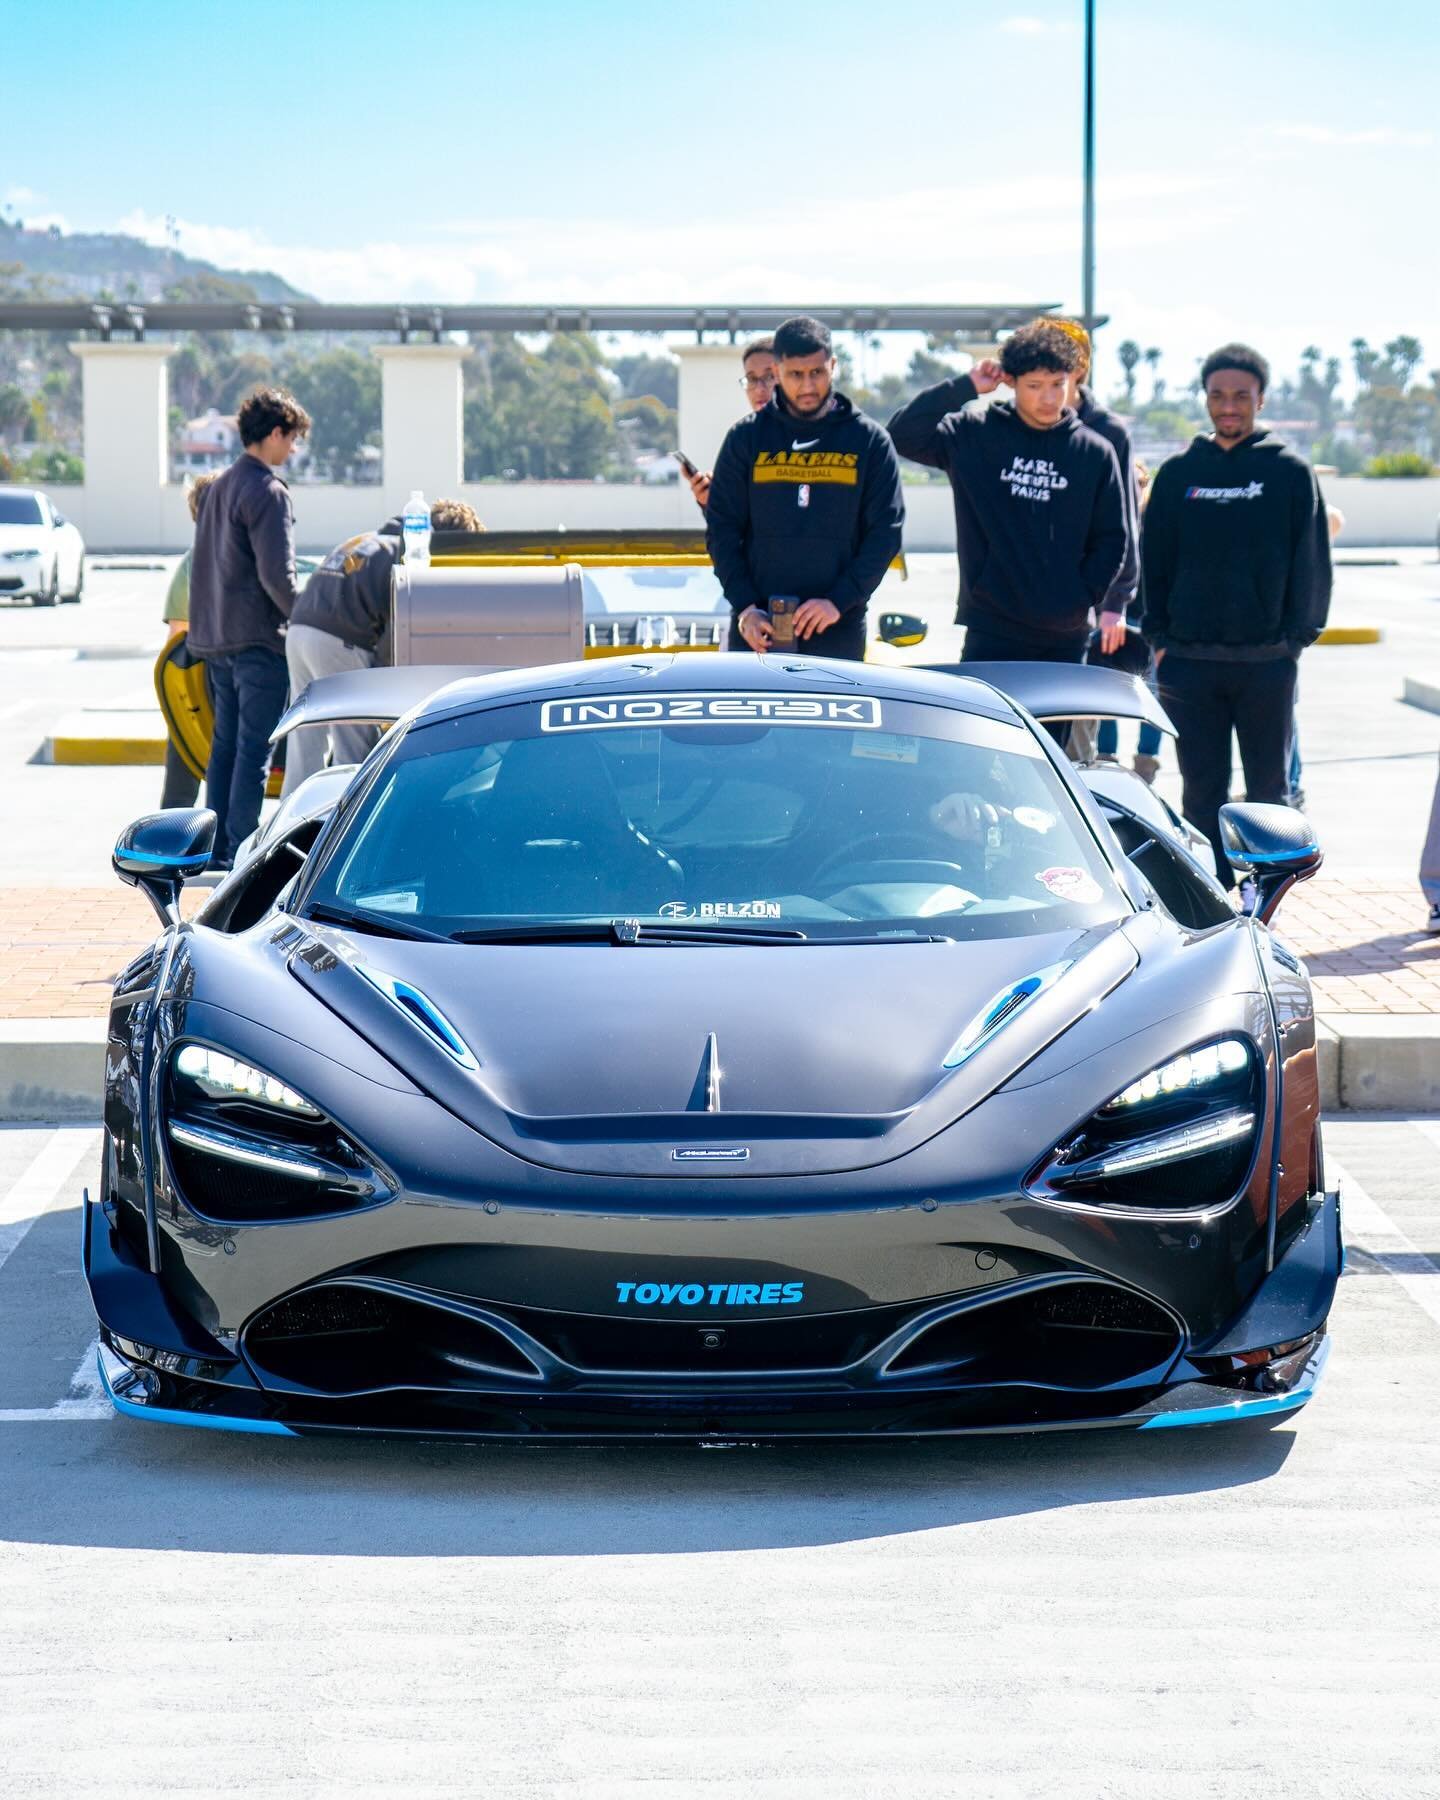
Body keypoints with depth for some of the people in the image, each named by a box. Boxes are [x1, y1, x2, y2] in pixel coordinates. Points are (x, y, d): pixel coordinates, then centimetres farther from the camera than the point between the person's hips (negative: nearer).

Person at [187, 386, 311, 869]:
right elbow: (277, 575, -18)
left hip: (217, 637, 9)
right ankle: (243, 851, -8)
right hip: (258, 637, -9)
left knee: (225, 743, 13)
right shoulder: (268, 492, -13)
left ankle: (218, 848, 16)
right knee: (255, 747, -7)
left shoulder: (220, 487, 15)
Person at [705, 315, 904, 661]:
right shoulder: (746, 438, 5)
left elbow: (886, 532, 0)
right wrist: (744, 606, -8)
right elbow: (721, 528, 5)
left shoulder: (869, 441, 3)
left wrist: (839, 601, -12)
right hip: (757, 632, 1)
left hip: (838, 634, -1)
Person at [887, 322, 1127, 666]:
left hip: (1066, 639, 2)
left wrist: (1083, 596, -3)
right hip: (992, 636, -2)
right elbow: (903, 433, -9)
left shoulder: (1095, 453, 4)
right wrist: (965, 387, -11)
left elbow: (1112, 538, 8)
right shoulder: (976, 435, 1)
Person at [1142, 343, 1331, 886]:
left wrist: (1298, 636, -3)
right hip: (1189, 662, 2)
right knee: (1202, 790, 4)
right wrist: (1160, 637, 3)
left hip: (1267, 662, -2)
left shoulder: (1290, 471, 2)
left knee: (1269, 789, 6)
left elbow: (1312, 562, 3)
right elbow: (1153, 560, 11)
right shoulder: (1178, 474, 8)